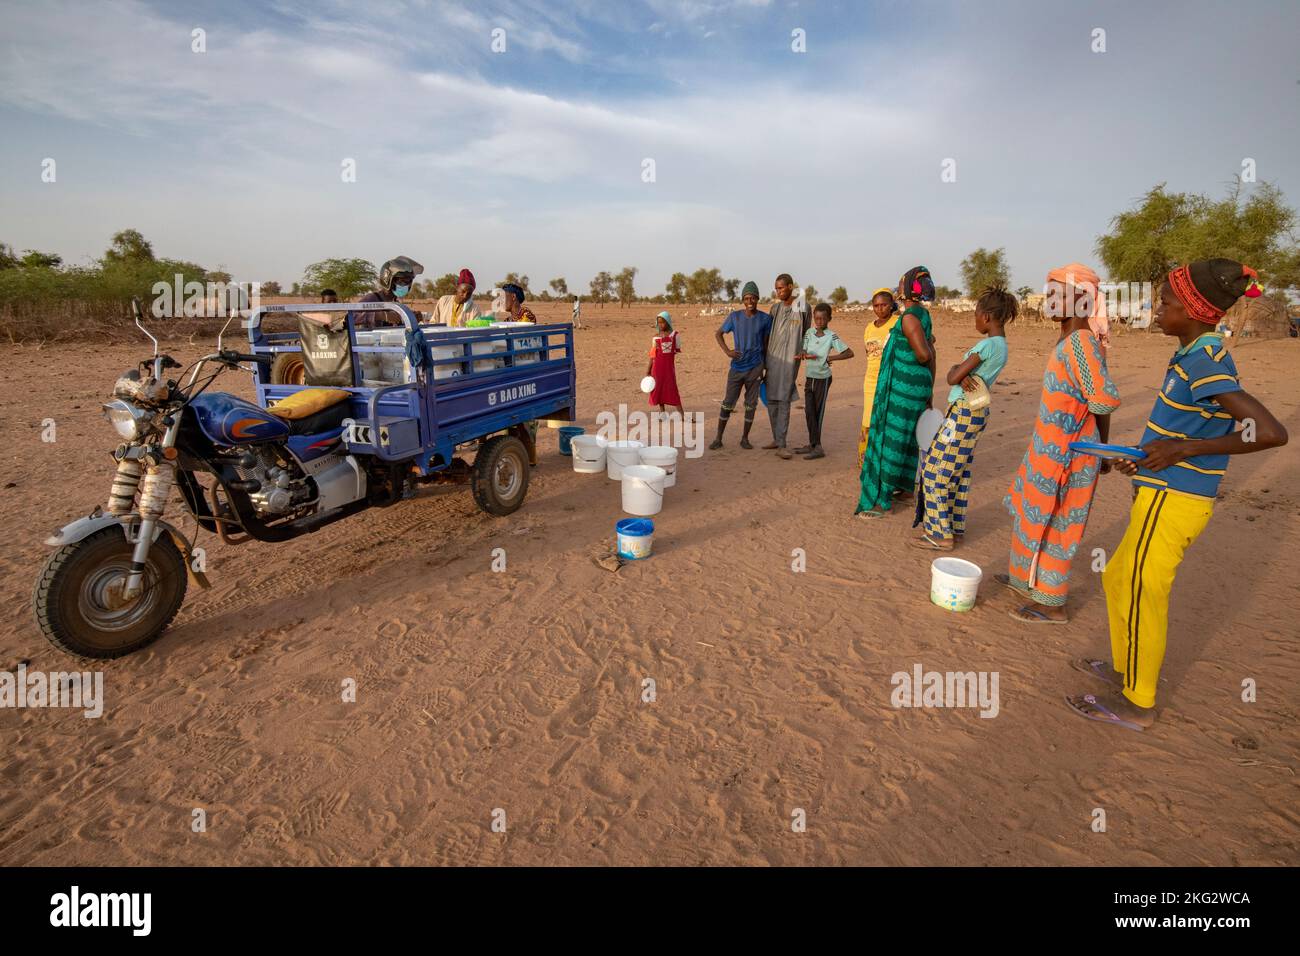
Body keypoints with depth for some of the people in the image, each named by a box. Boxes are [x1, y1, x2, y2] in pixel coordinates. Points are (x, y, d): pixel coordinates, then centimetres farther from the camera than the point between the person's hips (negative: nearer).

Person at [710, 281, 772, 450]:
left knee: (751, 404, 6)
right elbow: (718, 333, 9)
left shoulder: (765, 319, -1)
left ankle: (745, 438, 18)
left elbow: (766, 345, 8)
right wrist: (727, 351, -5)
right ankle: (718, 438, 8)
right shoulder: (734, 316, -2)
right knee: (727, 403, 1)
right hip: (736, 367, 0)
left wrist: (766, 369, 10)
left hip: (755, 368, 0)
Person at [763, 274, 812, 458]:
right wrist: (763, 362, 11)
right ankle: (776, 439, 18)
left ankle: (781, 445, -9)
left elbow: (806, 334, 7)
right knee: (771, 401, 6)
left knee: (783, 401, -10)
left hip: (789, 361, -5)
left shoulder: (802, 308, -3)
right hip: (772, 359, 5)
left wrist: (802, 353, 5)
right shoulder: (775, 308, 9)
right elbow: (767, 335, 12)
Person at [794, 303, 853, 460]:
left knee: (817, 412, 0)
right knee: (809, 411, 4)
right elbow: (803, 350, 2)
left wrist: (830, 358, -12)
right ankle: (812, 444, 13)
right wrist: (804, 354, -20)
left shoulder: (831, 336, -10)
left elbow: (849, 353, -9)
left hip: (823, 378, -4)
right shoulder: (809, 332, 2)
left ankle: (816, 446, 7)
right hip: (809, 377, 4)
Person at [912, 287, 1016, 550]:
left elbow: (953, 377, -14)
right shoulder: (1000, 345, 14)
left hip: (963, 412, -10)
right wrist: (962, 376, -12)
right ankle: (954, 528, 22)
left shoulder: (988, 344, -17)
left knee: (935, 469, -4)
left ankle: (941, 534, 1)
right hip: (975, 413, 10)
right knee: (959, 471, 14)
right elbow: (954, 373, 9)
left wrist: (959, 374, 5)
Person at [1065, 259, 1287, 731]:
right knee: (1118, 578, 21)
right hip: (1168, 495, 10)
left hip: (1171, 501, -10)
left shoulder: (1205, 362, -19)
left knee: (1140, 595, 2)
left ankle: (1136, 702, 19)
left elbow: (1270, 431, -27)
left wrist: (1183, 447, -23)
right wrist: (1149, 457, 13)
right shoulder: (1197, 355, 10)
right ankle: (1125, 668, 38)